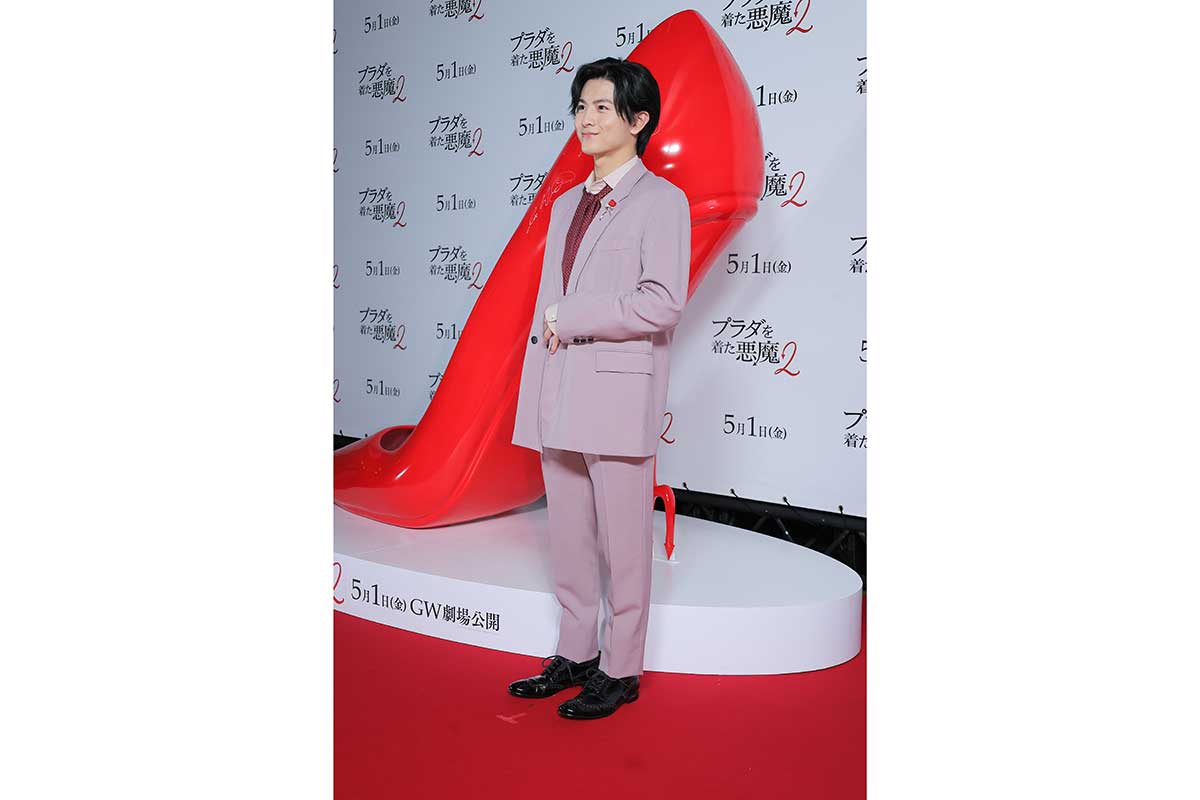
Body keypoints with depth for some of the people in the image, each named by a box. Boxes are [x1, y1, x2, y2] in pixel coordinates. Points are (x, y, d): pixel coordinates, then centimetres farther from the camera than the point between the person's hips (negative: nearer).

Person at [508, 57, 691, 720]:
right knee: (568, 535, 13)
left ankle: (621, 669, 19)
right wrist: (535, 385, 12)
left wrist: (569, 317, -12)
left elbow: (662, 303, -15)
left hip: (618, 392, -7)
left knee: (623, 541, 4)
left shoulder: (661, 200, -3)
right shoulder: (566, 204, 18)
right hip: (558, 393, 7)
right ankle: (575, 654, 29)